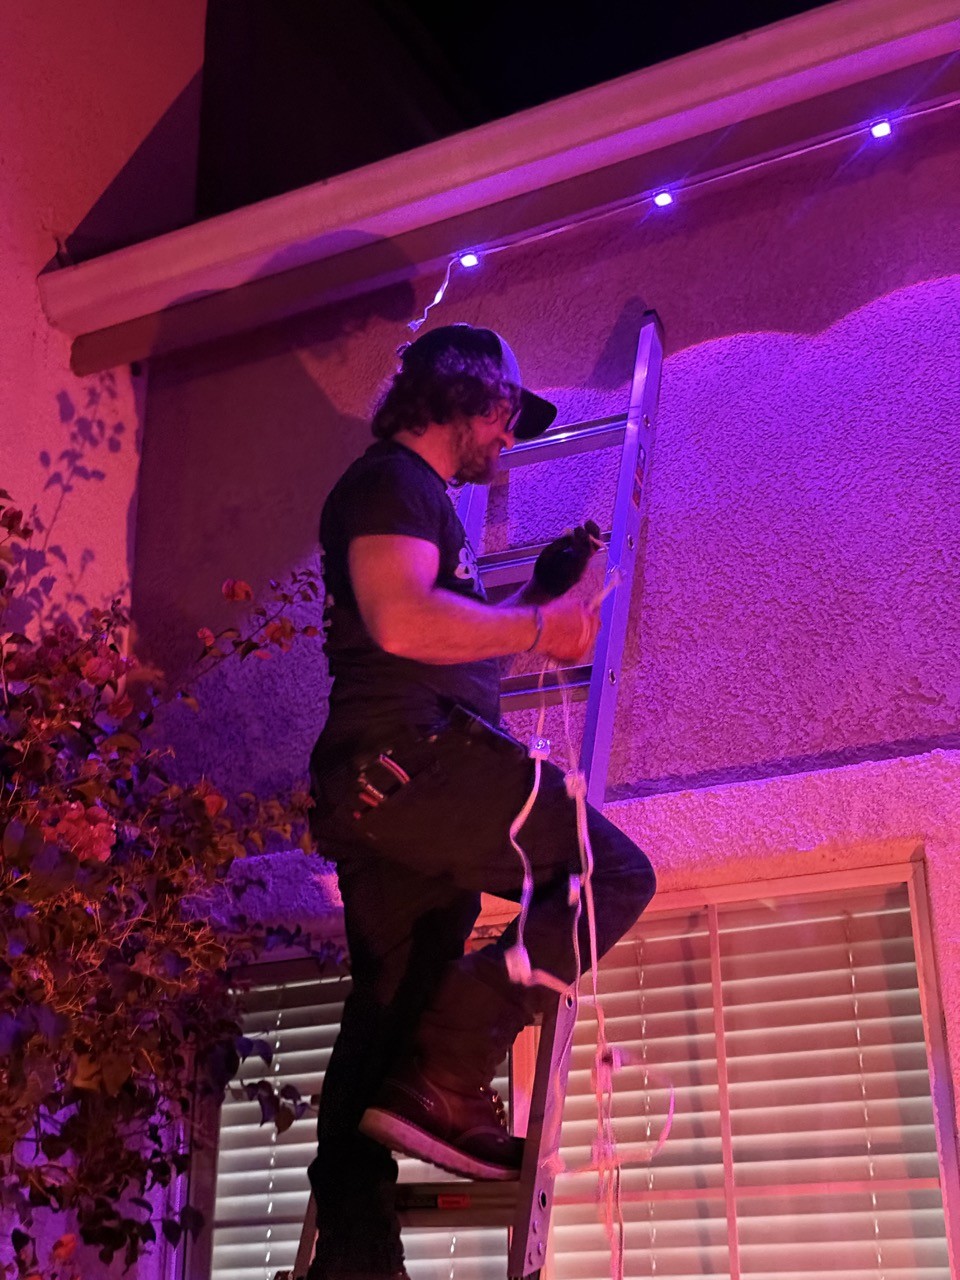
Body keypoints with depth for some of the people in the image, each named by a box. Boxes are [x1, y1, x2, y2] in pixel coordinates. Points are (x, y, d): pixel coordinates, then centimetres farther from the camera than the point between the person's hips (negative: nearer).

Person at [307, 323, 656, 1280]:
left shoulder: (414, 495, 30)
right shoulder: (393, 481, -2)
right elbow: (402, 620, -20)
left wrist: (543, 590, 29)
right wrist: (538, 626, -10)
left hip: (373, 787, 10)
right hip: (413, 754, -10)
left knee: (384, 1011, 5)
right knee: (613, 873, -8)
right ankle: (442, 1080, -16)